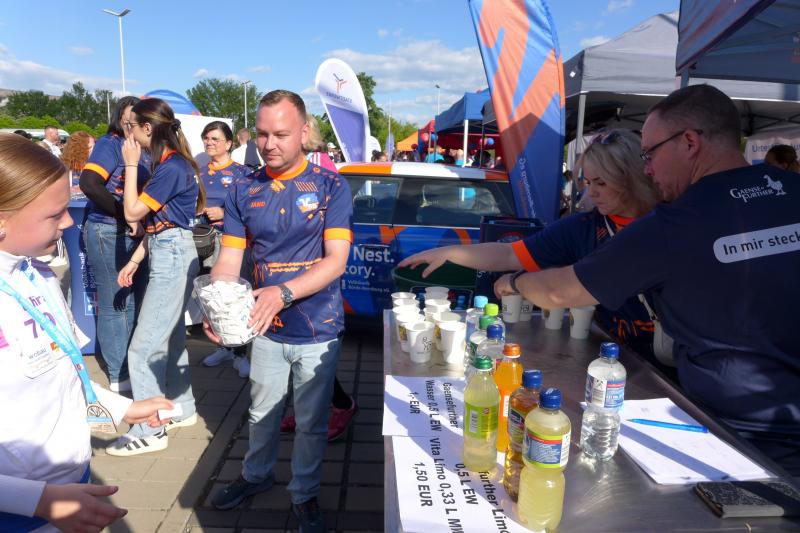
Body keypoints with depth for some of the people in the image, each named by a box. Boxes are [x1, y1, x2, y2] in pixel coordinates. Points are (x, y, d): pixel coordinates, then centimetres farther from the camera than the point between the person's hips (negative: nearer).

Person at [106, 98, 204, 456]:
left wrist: (131, 164, -7)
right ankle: (182, 409, 30)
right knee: (170, 336, 17)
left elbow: (133, 212, -15)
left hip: (172, 256, -10)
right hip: (167, 255, 10)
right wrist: (134, 261, 14)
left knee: (144, 347, -5)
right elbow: (154, 222, 14)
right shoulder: (167, 164, 12)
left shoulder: (172, 167, -17)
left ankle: (150, 431, 6)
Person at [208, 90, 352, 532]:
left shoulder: (330, 187, -11)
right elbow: (228, 258, -2)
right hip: (266, 327, 3)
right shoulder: (244, 192, -1)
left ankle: (304, 493, 38)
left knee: (311, 422, 14)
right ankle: (256, 475, 49)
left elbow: (336, 260, -18)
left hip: (317, 330, -3)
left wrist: (284, 292, -32)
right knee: (262, 412, 23)